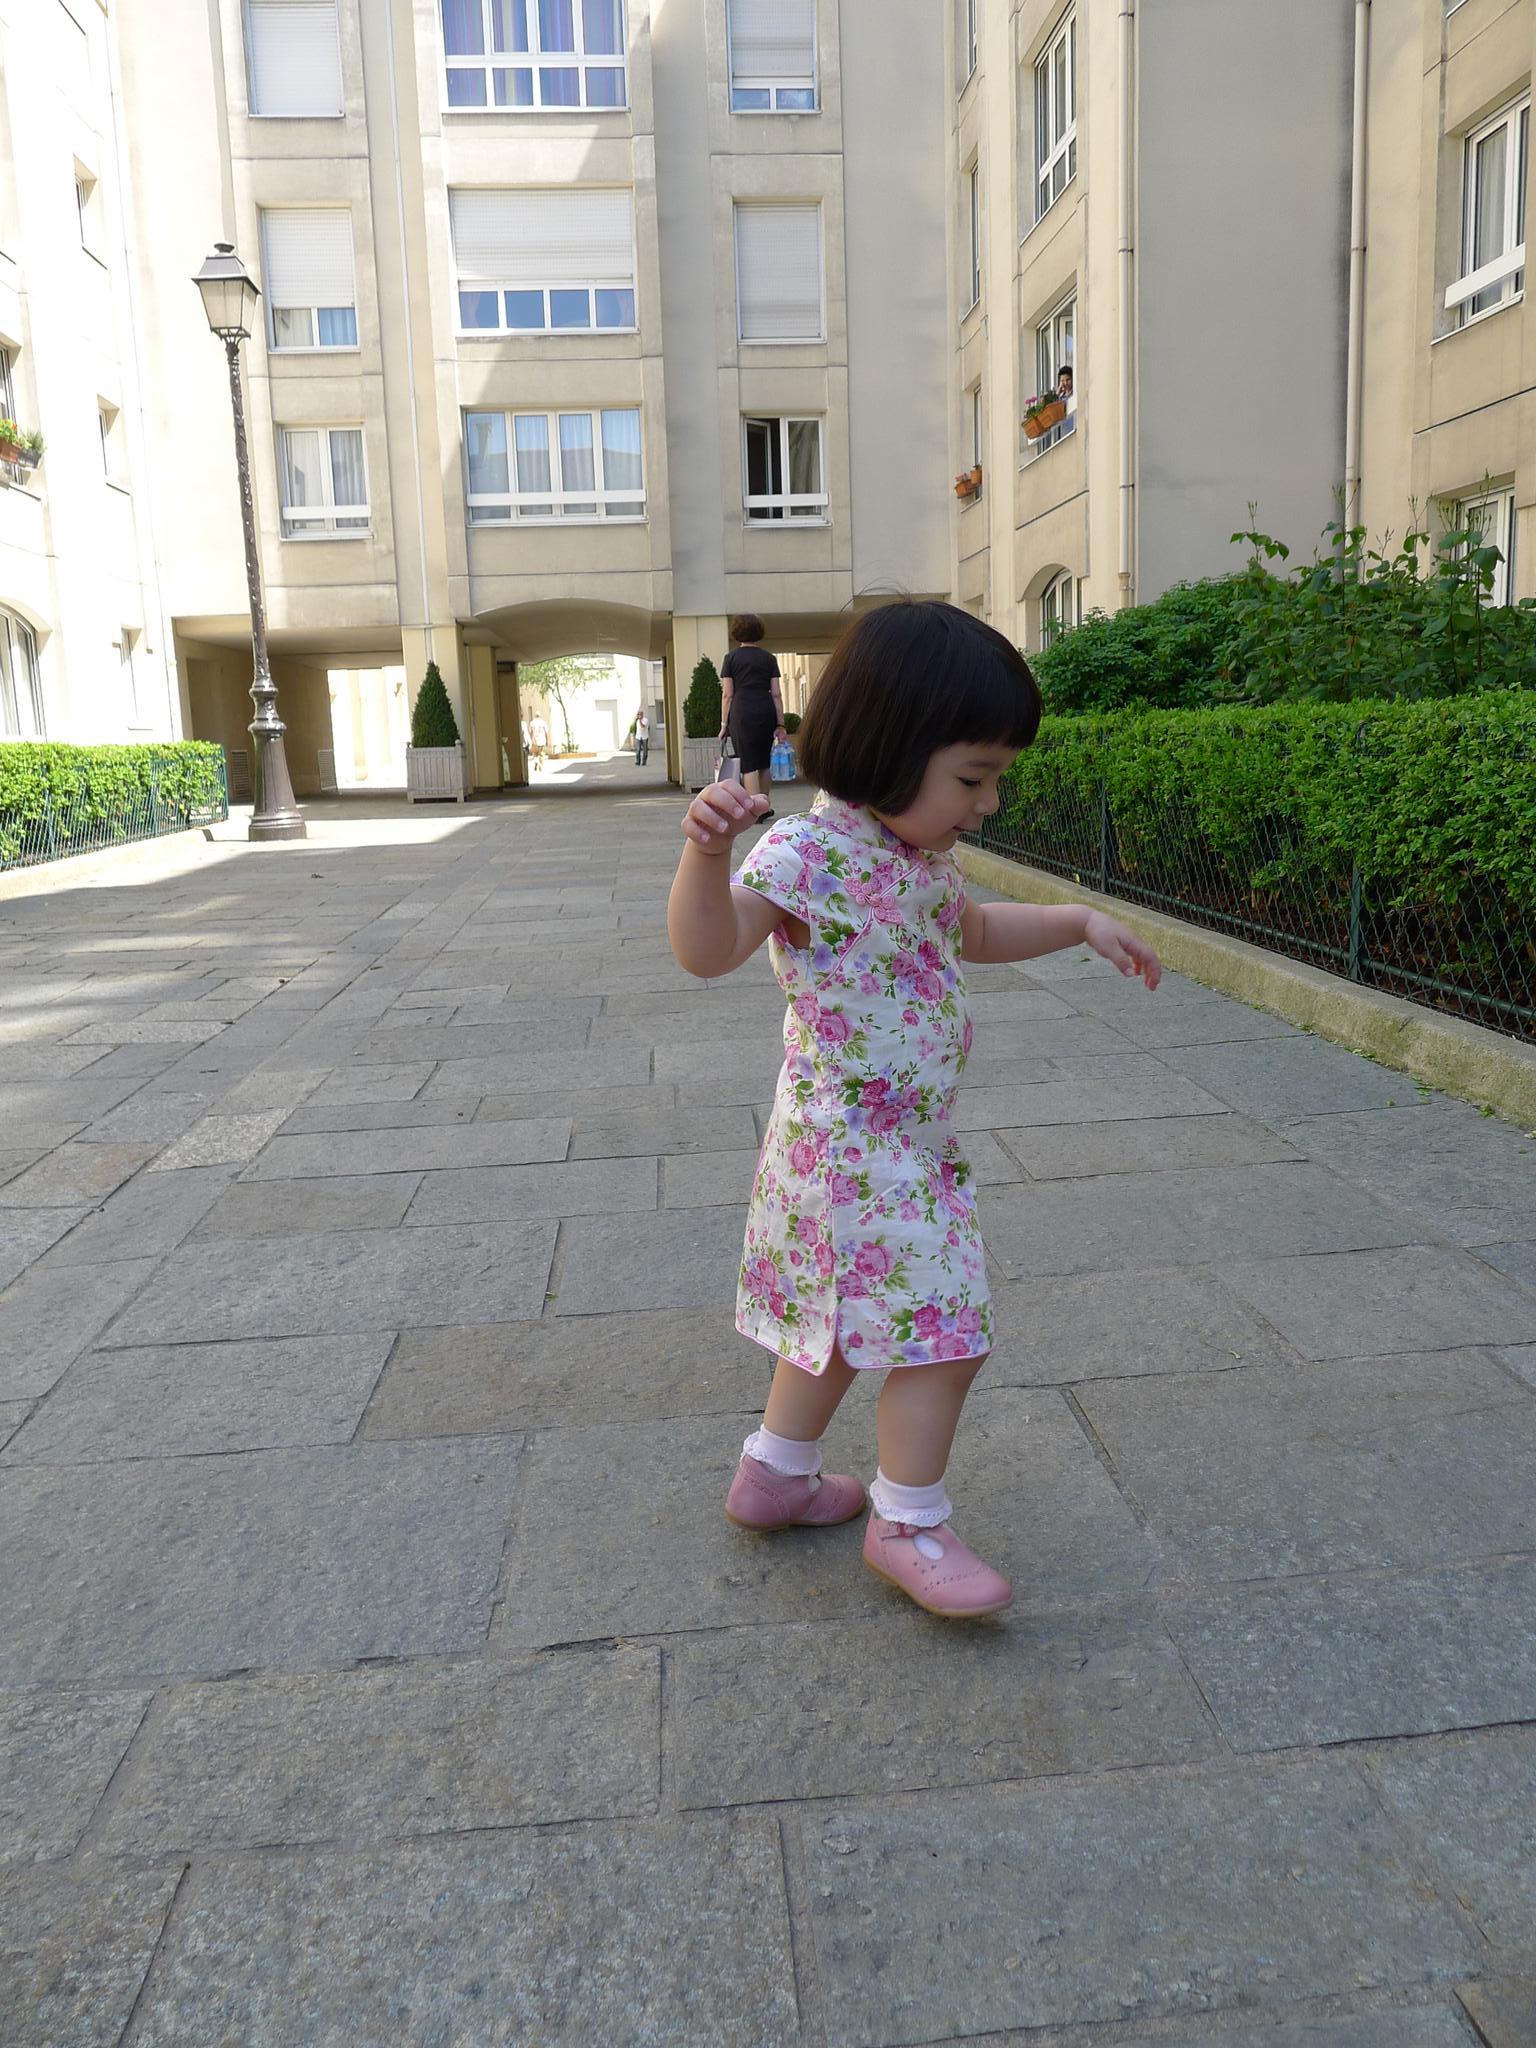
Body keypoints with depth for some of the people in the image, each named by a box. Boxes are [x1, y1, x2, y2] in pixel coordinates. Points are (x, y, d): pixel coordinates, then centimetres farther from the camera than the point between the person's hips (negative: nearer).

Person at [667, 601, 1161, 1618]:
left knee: (851, 1318, 21)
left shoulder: (919, 854, 8)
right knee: (941, 1325, -4)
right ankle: (909, 1523, 15)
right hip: (851, 1145, -10)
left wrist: (1080, 920, 19)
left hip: (908, 1142, 10)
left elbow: (974, 928, 26)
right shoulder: (807, 852, -21)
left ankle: (776, 1474, 39)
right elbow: (709, 950, -31)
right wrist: (707, 851, -47)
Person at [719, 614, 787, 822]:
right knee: (763, 761, 15)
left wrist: (724, 724, 4)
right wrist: (780, 724, 6)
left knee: (748, 764, -1)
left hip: (742, 713, -3)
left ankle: (757, 810, -7)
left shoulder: (731, 658, 3)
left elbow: (727, 694, 0)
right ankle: (764, 807, 23)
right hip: (766, 711, 3)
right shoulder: (768, 658, 9)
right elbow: (776, 694, 5)